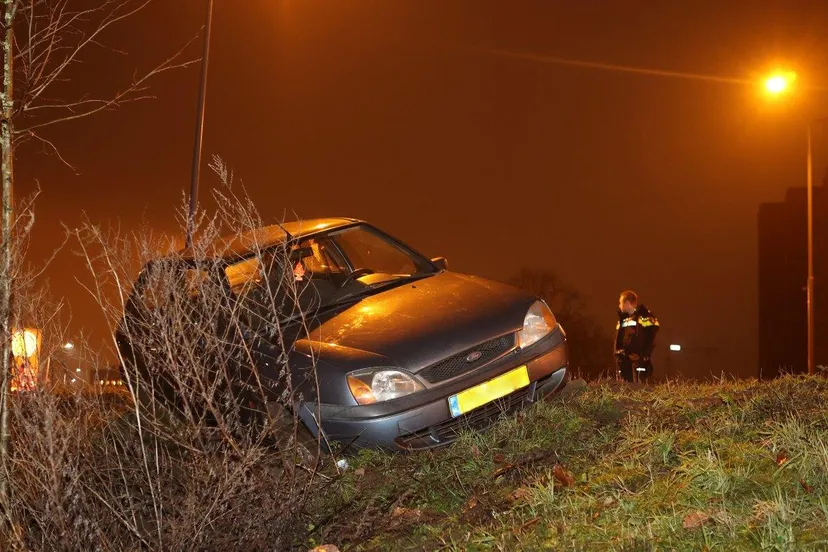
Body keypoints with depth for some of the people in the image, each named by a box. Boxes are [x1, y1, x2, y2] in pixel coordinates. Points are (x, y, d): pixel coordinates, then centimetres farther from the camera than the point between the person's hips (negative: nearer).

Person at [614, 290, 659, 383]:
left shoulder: (644, 316, -4)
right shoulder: (622, 318, 19)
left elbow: (650, 338, -10)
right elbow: (618, 339, 21)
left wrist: (645, 355, -15)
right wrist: (618, 355, 9)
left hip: (639, 358, -7)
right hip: (625, 360, 7)